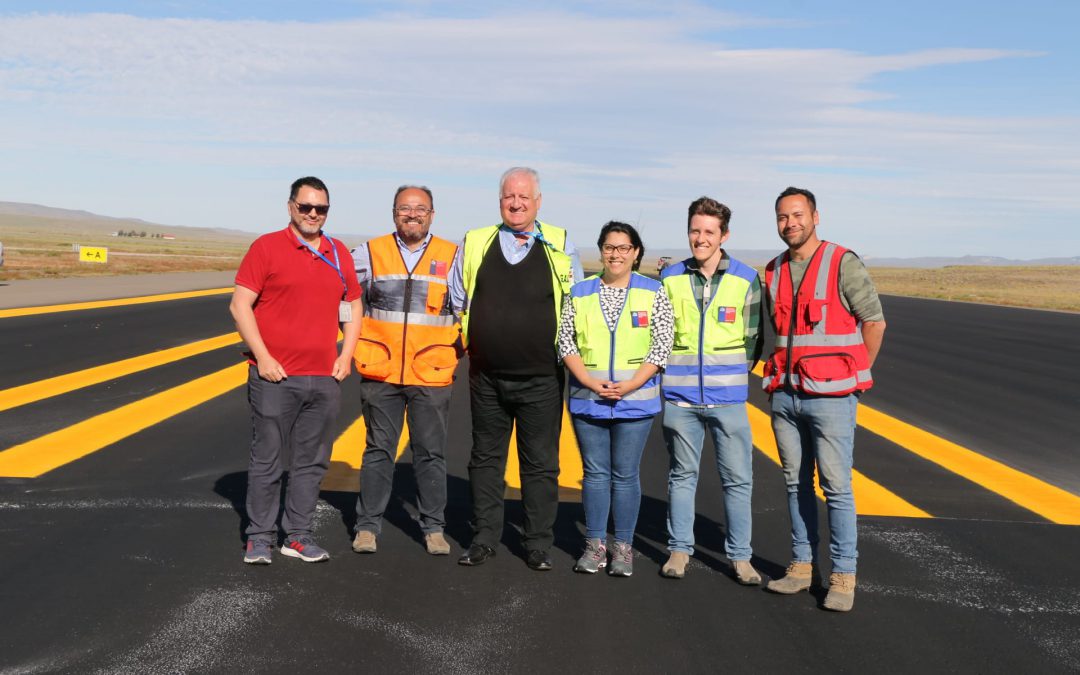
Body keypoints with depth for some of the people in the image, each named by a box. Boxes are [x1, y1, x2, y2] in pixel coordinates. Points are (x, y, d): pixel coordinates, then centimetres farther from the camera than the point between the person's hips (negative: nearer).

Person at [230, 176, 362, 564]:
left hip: (324, 379, 4)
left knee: (312, 461, 9)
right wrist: (262, 357, -12)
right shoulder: (267, 247, -2)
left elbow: (353, 306, 19)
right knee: (266, 460, 2)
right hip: (275, 377, -4)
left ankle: (298, 536, 20)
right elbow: (240, 306, -6)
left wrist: (346, 355, 7)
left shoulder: (340, 254, 12)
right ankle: (259, 539, 13)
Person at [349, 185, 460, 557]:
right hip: (380, 373, 0)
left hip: (431, 375, 0)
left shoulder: (452, 257, 3)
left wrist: (458, 345, 6)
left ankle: (434, 528, 17)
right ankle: (367, 526, 17)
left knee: (431, 453, 6)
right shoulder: (371, 253, 4)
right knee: (379, 451, 7)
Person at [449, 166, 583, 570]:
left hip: (541, 380, -1)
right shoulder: (475, 243, 4)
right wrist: (469, 342, 8)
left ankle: (538, 544, 16)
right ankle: (484, 538, 22)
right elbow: (455, 302, 13)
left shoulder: (561, 246, 1)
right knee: (485, 458, 10)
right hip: (486, 377, 2)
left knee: (541, 464, 5)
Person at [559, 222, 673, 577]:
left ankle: (623, 547, 15)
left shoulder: (653, 292, 2)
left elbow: (662, 344, -2)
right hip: (588, 398, 2)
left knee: (626, 474, 3)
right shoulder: (579, 293, 7)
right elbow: (566, 341, 4)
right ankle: (595, 544, 18)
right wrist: (589, 380, -10)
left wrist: (631, 384, -12)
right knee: (595, 472, 7)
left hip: (635, 399, -1)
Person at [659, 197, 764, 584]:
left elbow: (754, 337, 7)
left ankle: (740, 556, 13)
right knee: (682, 475, 10)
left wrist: (735, 374, 2)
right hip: (679, 396, 1)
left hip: (728, 397, -1)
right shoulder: (670, 278, 4)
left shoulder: (746, 279, 1)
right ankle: (679, 549, 21)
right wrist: (670, 372, 4)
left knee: (738, 478, 2)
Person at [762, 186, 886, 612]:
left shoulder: (842, 264, -6)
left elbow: (874, 321, -3)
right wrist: (779, 374, 13)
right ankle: (802, 565, 19)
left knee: (836, 486, -4)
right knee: (796, 483, 10)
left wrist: (854, 376, 1)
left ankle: (843, 577, 4)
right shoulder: (774, 273, 11)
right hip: (784, 395, 6)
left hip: (830, 396, -5)